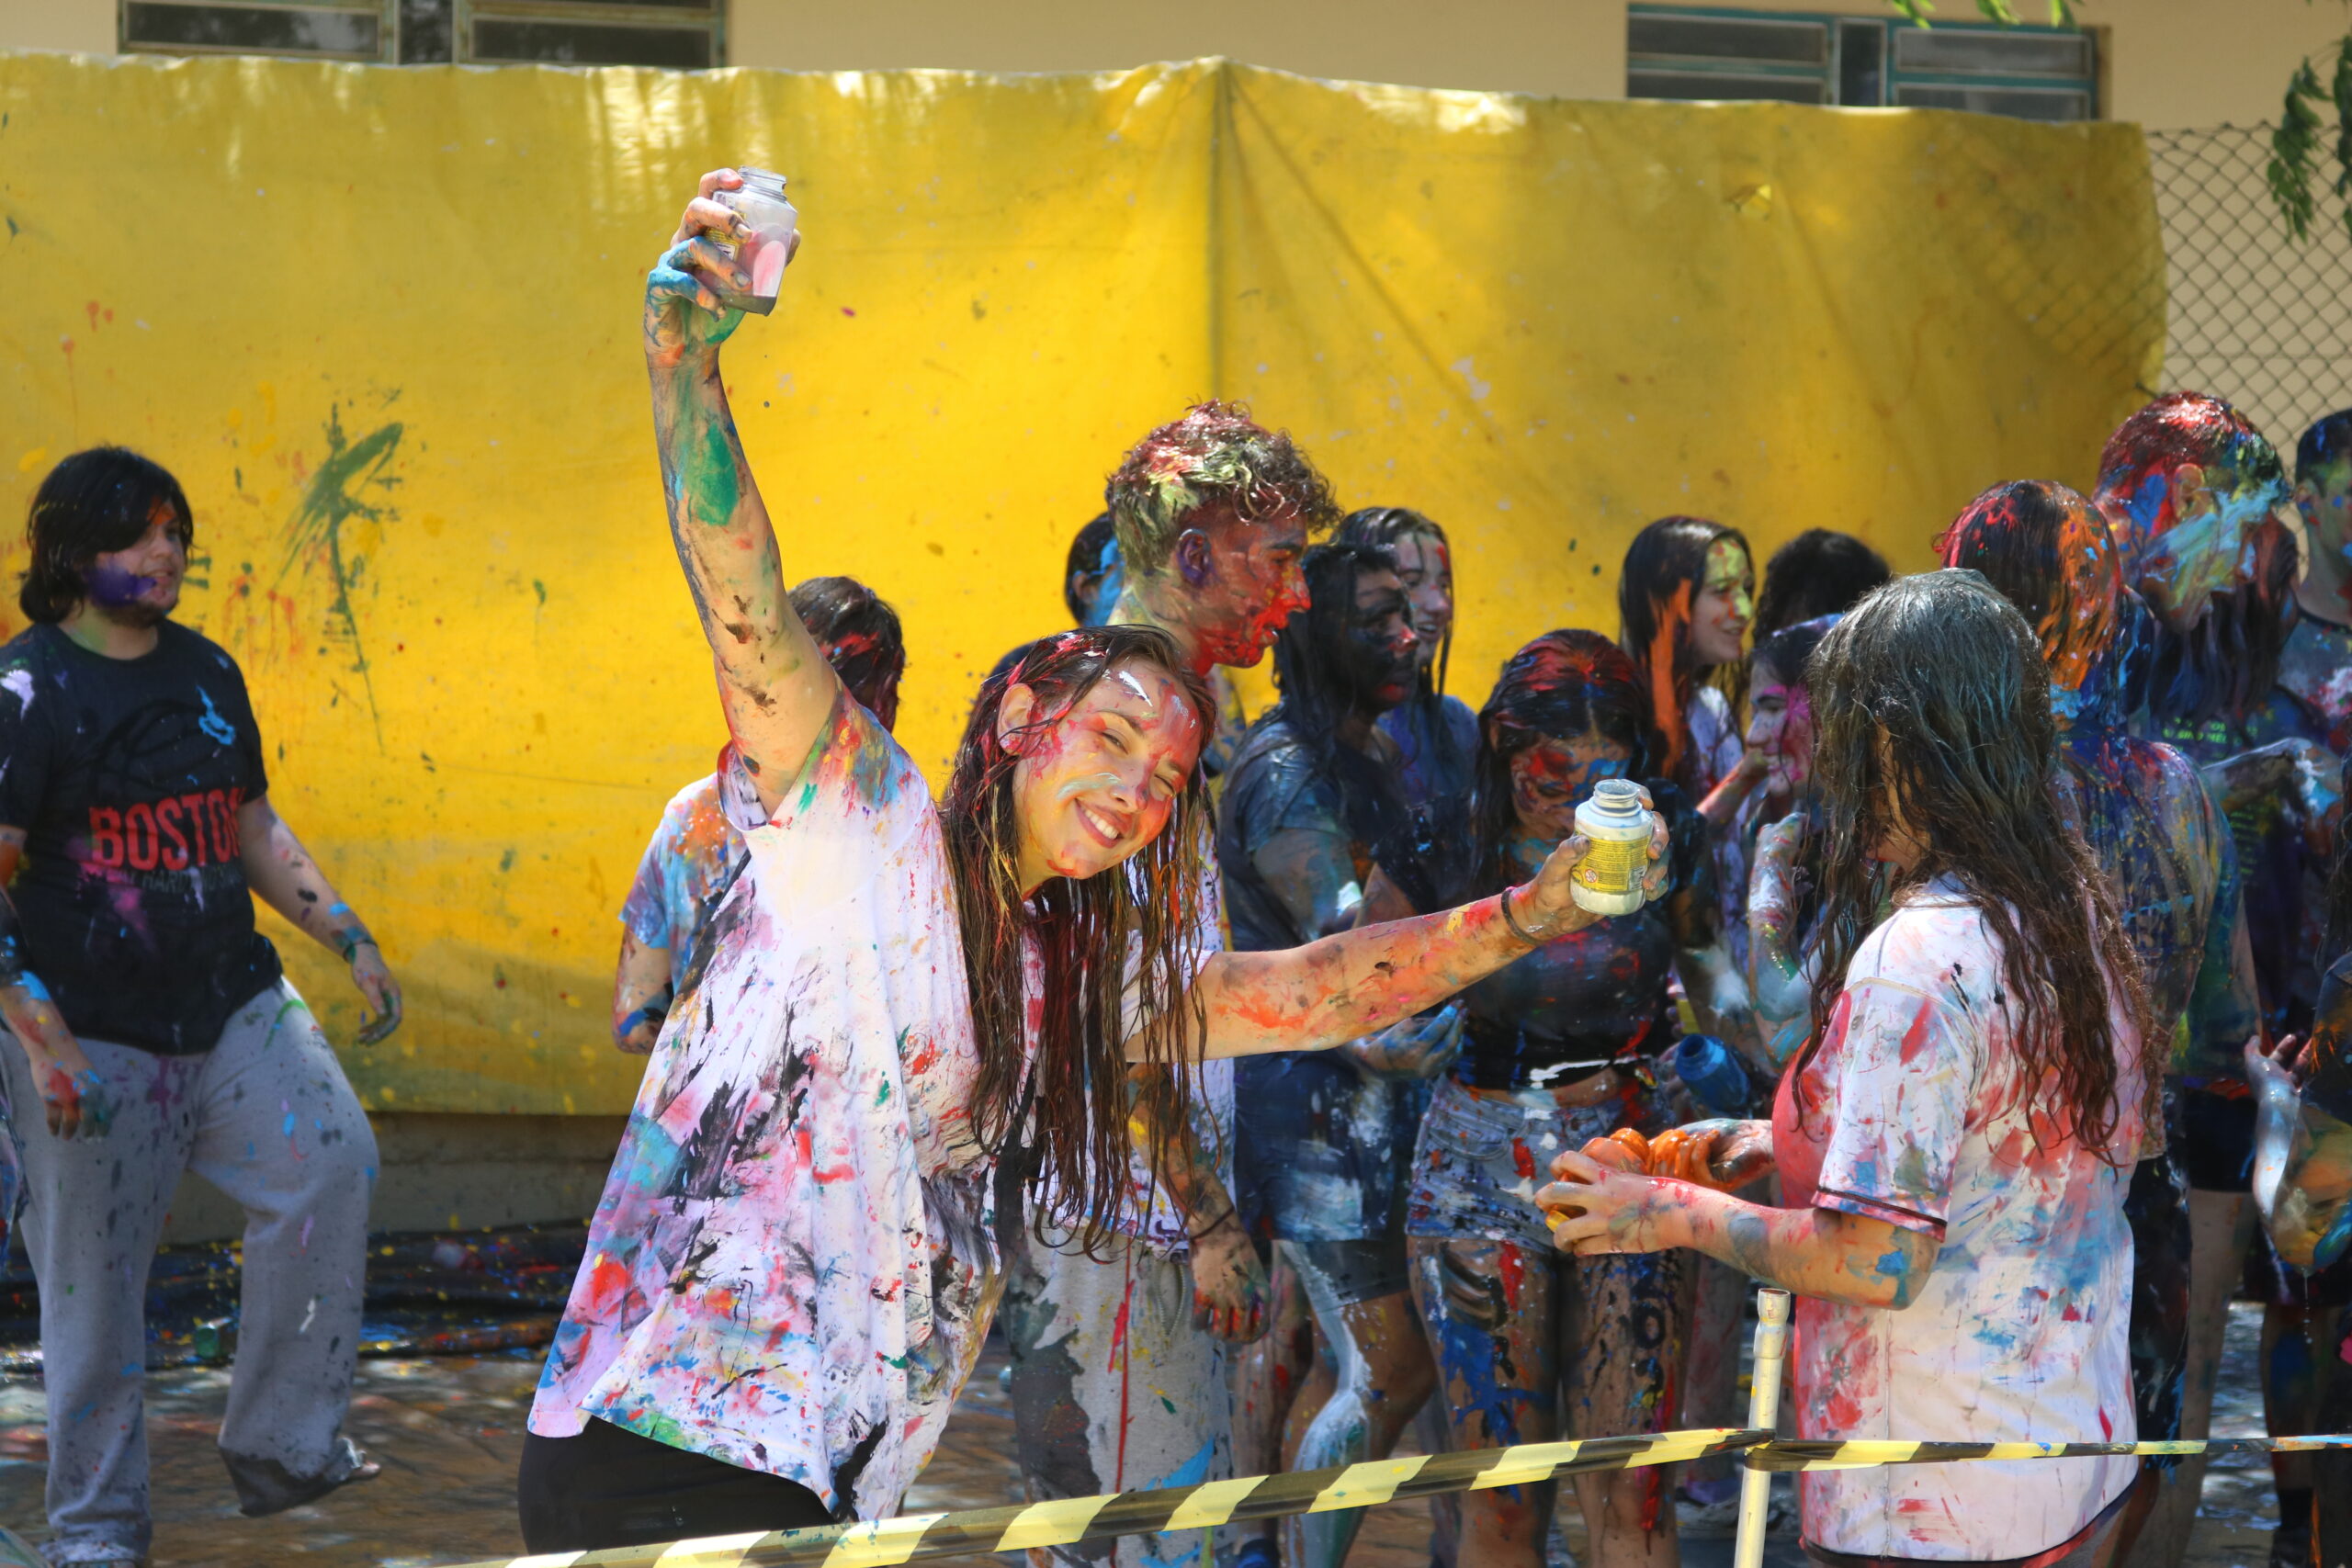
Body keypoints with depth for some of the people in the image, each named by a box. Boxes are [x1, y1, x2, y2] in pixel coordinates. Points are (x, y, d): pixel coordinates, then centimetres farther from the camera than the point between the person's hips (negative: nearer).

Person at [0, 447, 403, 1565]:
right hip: (92, 1031, -5)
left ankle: (282, 1445, 2)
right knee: (94, 1283, 1)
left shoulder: (206, 671, 11)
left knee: (330, 1165, -11)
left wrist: (351, 943, 14)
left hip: (233, 1002, 6)